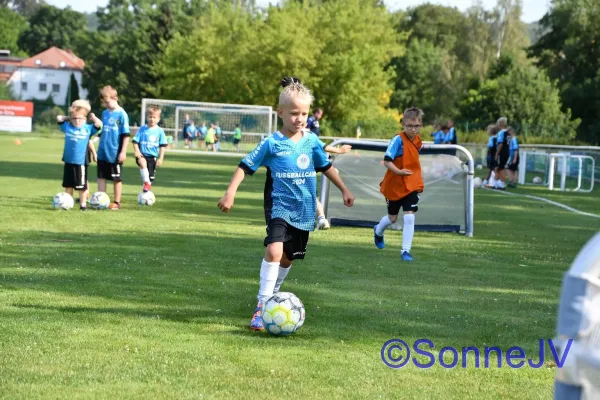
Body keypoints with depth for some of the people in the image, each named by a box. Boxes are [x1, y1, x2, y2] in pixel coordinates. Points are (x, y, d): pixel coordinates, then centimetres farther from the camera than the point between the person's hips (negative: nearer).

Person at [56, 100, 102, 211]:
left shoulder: (88, 129, -1)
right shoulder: (67, 127, 6)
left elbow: (99, 125, -9)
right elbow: (59, 118, 9)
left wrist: (93, 117, 4)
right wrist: (67, 118, 12)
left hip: (81, 162, -3)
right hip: (68, 161, 3)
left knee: (81, 185, 0)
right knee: (68, 184, 12)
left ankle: (83, 204, 9)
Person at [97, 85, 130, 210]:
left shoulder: (121, 114, -11)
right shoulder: (105, 113, 8)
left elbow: (126, 135, -11)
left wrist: (123, 152, -14)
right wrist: (100, 147, 15)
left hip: (115, 153, -6)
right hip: (102, 152, 6)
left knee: (117, 178, 5)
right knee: (101, 177, 7)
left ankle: (117, 202, 14)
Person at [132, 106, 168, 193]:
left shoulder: (160, 131, 2)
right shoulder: (142, 129, 0)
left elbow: (162, 146, 4)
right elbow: (135, 142, 2)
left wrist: (160, 159, -3)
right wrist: (137, 152, -14)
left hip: (153, 157, 2)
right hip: (142, 155, -2)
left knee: (151, 178, 6)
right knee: (142, 162, -38)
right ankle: (146, 182, -36)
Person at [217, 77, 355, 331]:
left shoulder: (311, 141, 3)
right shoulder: (271, 143, -9)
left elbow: (326, 166, 18)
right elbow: (245, 167, -6)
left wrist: (344, 190, 22)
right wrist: (230, 193, -14)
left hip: (304, 210, 5)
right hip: (280, 206, -5)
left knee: (288, 257, 14)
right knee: (274, 250, -26)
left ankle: (272, 295, 38)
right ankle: (261, 307, -21)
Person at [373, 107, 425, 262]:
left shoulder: (418, 141, 1)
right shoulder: (398, 140, -19)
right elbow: (386, 160, -25)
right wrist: (398, 171, -40)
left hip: (411, 186, 3)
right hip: (394, 186, -3)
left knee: (409, 217, -10)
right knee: (392, 218, 15)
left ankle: (406, 251, -2)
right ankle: (378, 231, 48)